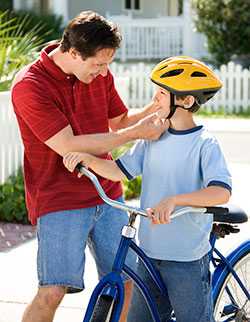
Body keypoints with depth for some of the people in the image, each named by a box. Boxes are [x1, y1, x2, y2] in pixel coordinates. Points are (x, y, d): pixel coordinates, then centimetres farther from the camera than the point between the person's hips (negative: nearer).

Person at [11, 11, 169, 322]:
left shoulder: (100, 74, 4)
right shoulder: (30, 86, -17)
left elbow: (120, 122, 17)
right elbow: (68, 146, -22)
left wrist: (156, 106, -4)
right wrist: (136, 133, -19)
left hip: (106, 194, 6)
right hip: (59, 201, -6)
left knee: (124, 282, 8)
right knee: (53, 292, -16)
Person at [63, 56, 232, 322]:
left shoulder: (204, 144, -13)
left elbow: (222, 192, -26)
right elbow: (119, 171, 6)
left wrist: (174, 200, -38)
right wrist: (87, 159, -11)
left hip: (188, 258, -6)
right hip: (150, 251, 6)